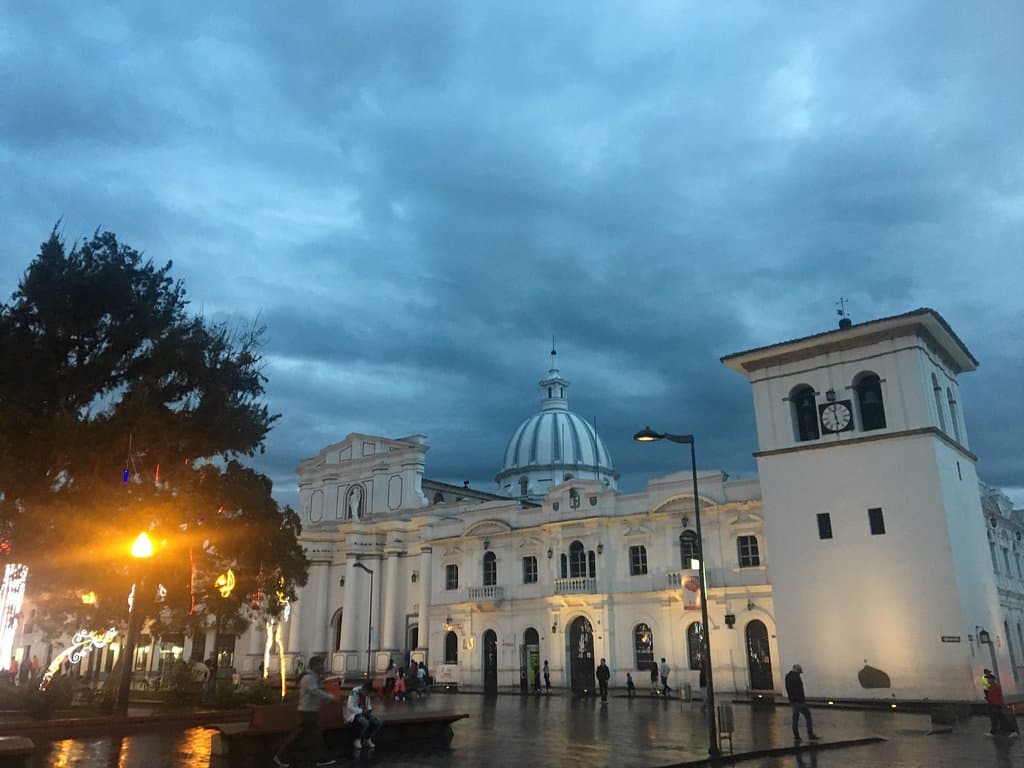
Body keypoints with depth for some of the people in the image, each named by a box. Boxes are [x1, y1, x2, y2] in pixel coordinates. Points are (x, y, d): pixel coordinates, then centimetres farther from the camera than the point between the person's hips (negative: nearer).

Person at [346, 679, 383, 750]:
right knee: (365, 723, -37)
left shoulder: (367, 693, 2)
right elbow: (350, 707, -23)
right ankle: (358, 741, -13)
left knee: (379, 722, -16)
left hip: (364, 713, 7)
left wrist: (369, 710, -6)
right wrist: (362, 711, -25)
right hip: (354, 714, -7)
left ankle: (367, 740, 1)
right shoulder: (354, 692, -21)